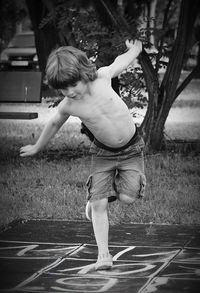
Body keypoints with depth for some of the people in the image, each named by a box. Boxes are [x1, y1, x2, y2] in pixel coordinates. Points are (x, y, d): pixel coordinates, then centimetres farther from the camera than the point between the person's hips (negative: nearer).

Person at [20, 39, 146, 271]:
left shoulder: (102, 76, -20)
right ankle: (103, 254, 0)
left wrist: (134, 50, 24)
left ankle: (95, 196, 19)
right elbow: (54, 125, 5)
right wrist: (37, 148, 20)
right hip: (103, 153, 0)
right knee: (99, 204, -10)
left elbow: (120, 61, 3)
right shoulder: (67, 106, -17)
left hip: (131, 149, 0)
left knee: (127, 197, -13)